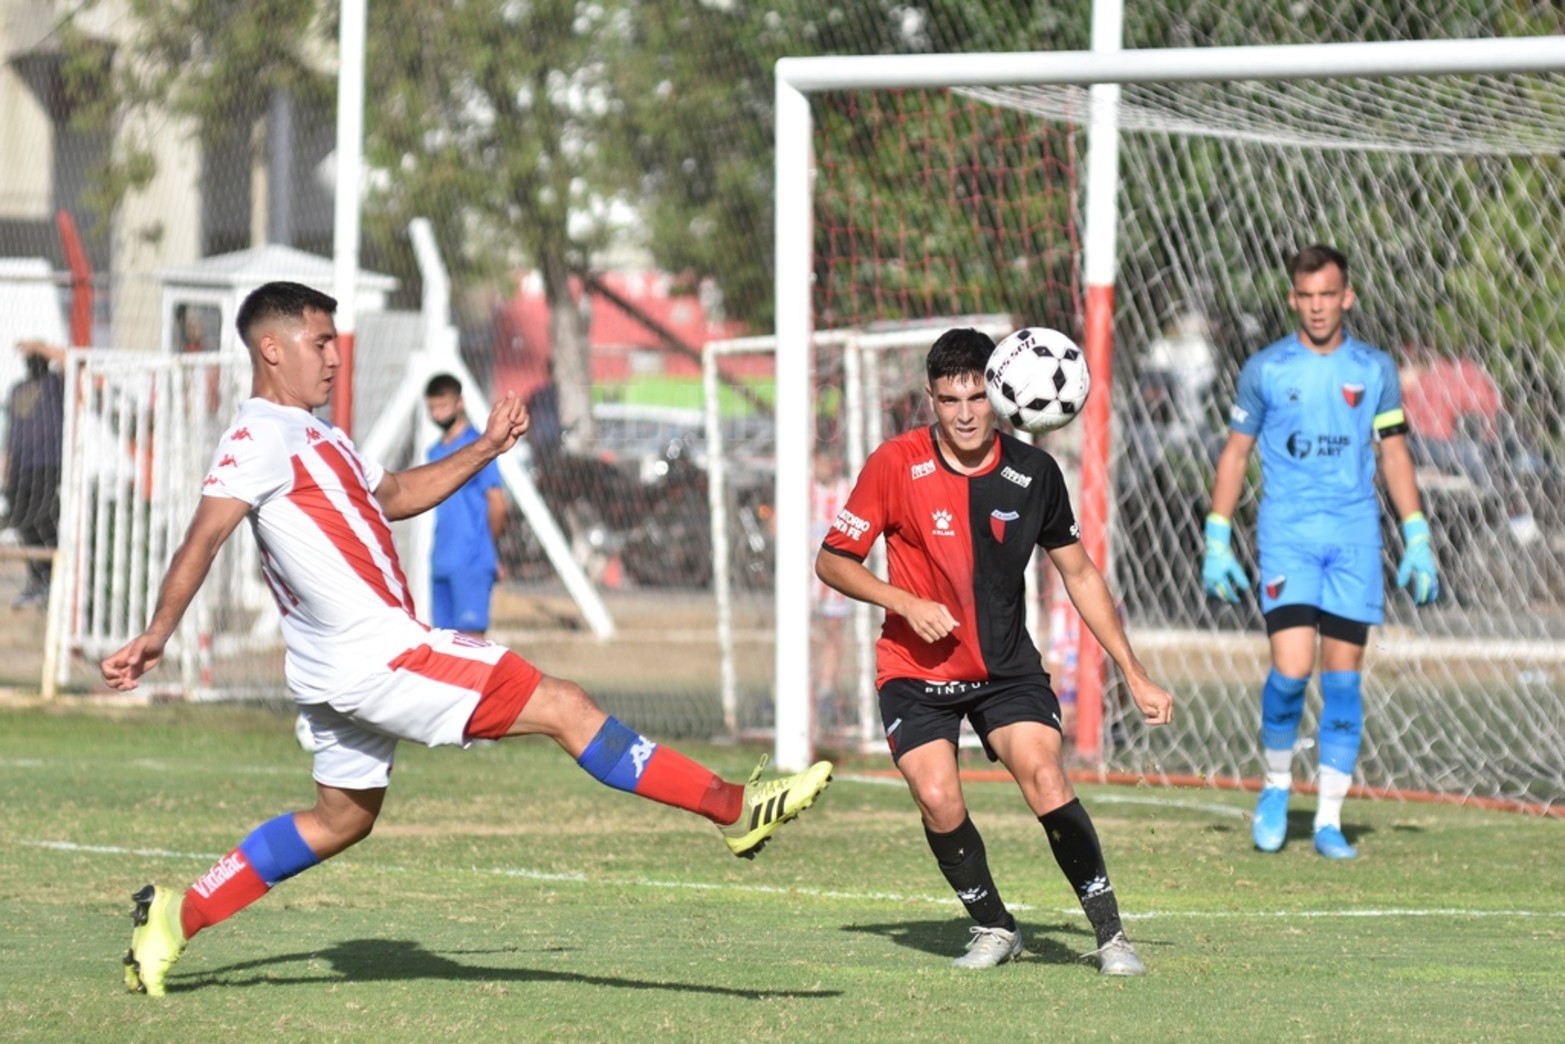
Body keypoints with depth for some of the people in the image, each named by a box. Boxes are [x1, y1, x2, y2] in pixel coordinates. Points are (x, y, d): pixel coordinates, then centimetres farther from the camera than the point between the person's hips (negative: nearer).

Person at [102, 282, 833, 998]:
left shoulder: (311, 435, 18)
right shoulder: (259, 437, -13)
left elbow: (395, 495, 30)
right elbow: (203, 539, -23)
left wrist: (485, 448, 21)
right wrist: (156, 636, -33)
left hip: (346, 667, 11)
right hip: (376, 658, -11)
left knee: (341, 818, 21)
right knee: (563, 707, -9)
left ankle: (176, 917, 20)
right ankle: (733, 808, -8)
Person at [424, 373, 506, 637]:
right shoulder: (435, 451, 16)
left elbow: (497, 505, -5)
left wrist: (485, 546, 6)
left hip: (472, 564, -7)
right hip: (441, 563, 7)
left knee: (470, 634, -12)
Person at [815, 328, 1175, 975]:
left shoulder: (1032, 472, -4)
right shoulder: (895, 465, -11)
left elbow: (1079, 574, 7)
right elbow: (832, 561, -4)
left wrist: (1135, 676, 6)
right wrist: (907, 602, -20)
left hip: (1007, 666, 1)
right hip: (915, 670, -1)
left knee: (1046, 780, -21)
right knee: (939, 801, -19)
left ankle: (1109, 934, -11)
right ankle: (994, 928, 5)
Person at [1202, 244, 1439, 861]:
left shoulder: (1374, 369, 8)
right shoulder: (1265, 369, 4)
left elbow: (1394, 455, 11)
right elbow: (1235, 453, 9)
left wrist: (1417, 542, 4)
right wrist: (1217, 542, 4)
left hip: (1356, 537, 2)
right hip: (1286, 532, -2)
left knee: (1343, 676, 0)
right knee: (1292, 667, -16)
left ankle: (1329, 821, 6)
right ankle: (1276, 787, 10)